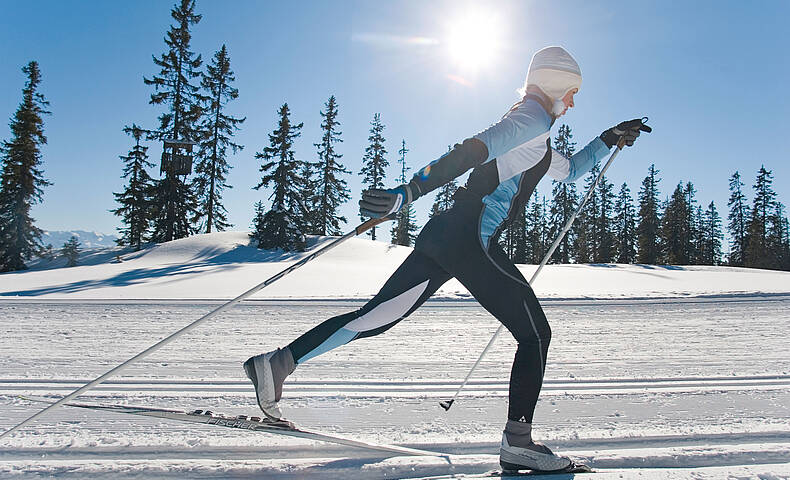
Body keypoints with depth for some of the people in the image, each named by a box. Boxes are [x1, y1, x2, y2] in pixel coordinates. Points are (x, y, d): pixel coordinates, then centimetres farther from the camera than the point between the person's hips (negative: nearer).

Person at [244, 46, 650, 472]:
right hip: (470, 238, -9)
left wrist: (608, 139, 43)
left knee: (378, 316, 6)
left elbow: (570, 170, 47)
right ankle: (517, 442, 3)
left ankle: (279, 362, 5)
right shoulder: (533, 118, -1)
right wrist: (409, 192, -29)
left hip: (446, 235, 9)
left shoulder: (537, 143, 31)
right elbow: (472, 151, -18)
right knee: (535, 334, 2)